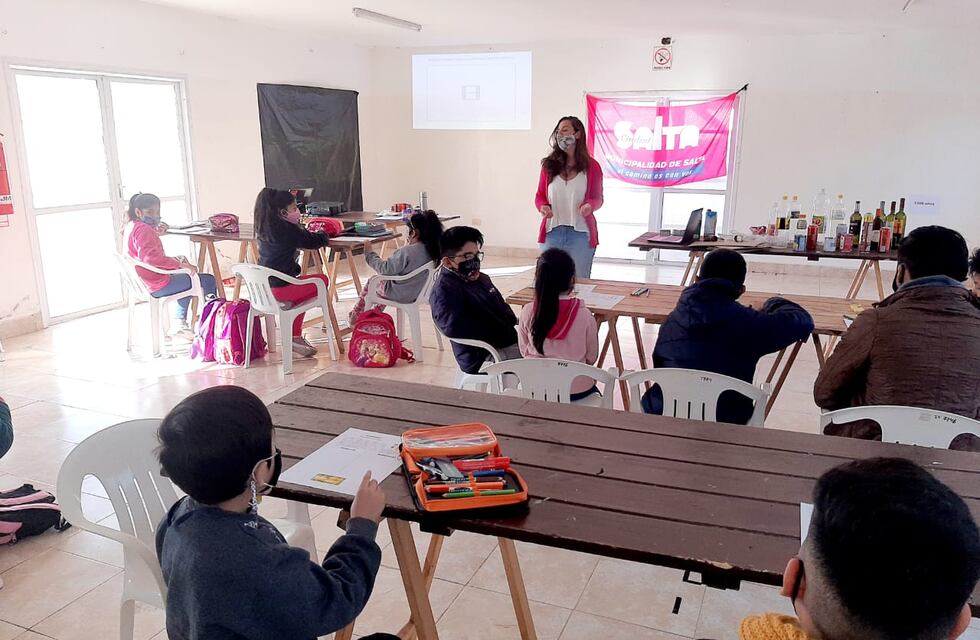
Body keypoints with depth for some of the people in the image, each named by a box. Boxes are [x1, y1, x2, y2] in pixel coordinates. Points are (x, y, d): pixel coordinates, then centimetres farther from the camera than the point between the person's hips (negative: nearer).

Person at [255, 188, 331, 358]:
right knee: (322, 280, 10)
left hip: (264, 287, 8)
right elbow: (312, 241, -7)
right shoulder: (287, 229, -14)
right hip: (280, 288, -8)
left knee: (303, 283, 32)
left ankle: (295, 337, 29)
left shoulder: (264, 228, 11)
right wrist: (325, 236, 12)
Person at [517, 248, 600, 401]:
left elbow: (524, 351, 0)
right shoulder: (584, 315, -17)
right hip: (576, 390, -2)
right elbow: (591, 358, -4)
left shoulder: (527, 312, -13)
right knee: (594, 394, 33)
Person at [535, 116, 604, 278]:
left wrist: (590, 205, -13)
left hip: (580, 233, -1)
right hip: (552, 232, 2)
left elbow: (598, 198, 10)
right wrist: (542, 207, -10)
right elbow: (540, 196, 12)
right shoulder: (549, 165, 5)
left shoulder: (591, 166, 1)